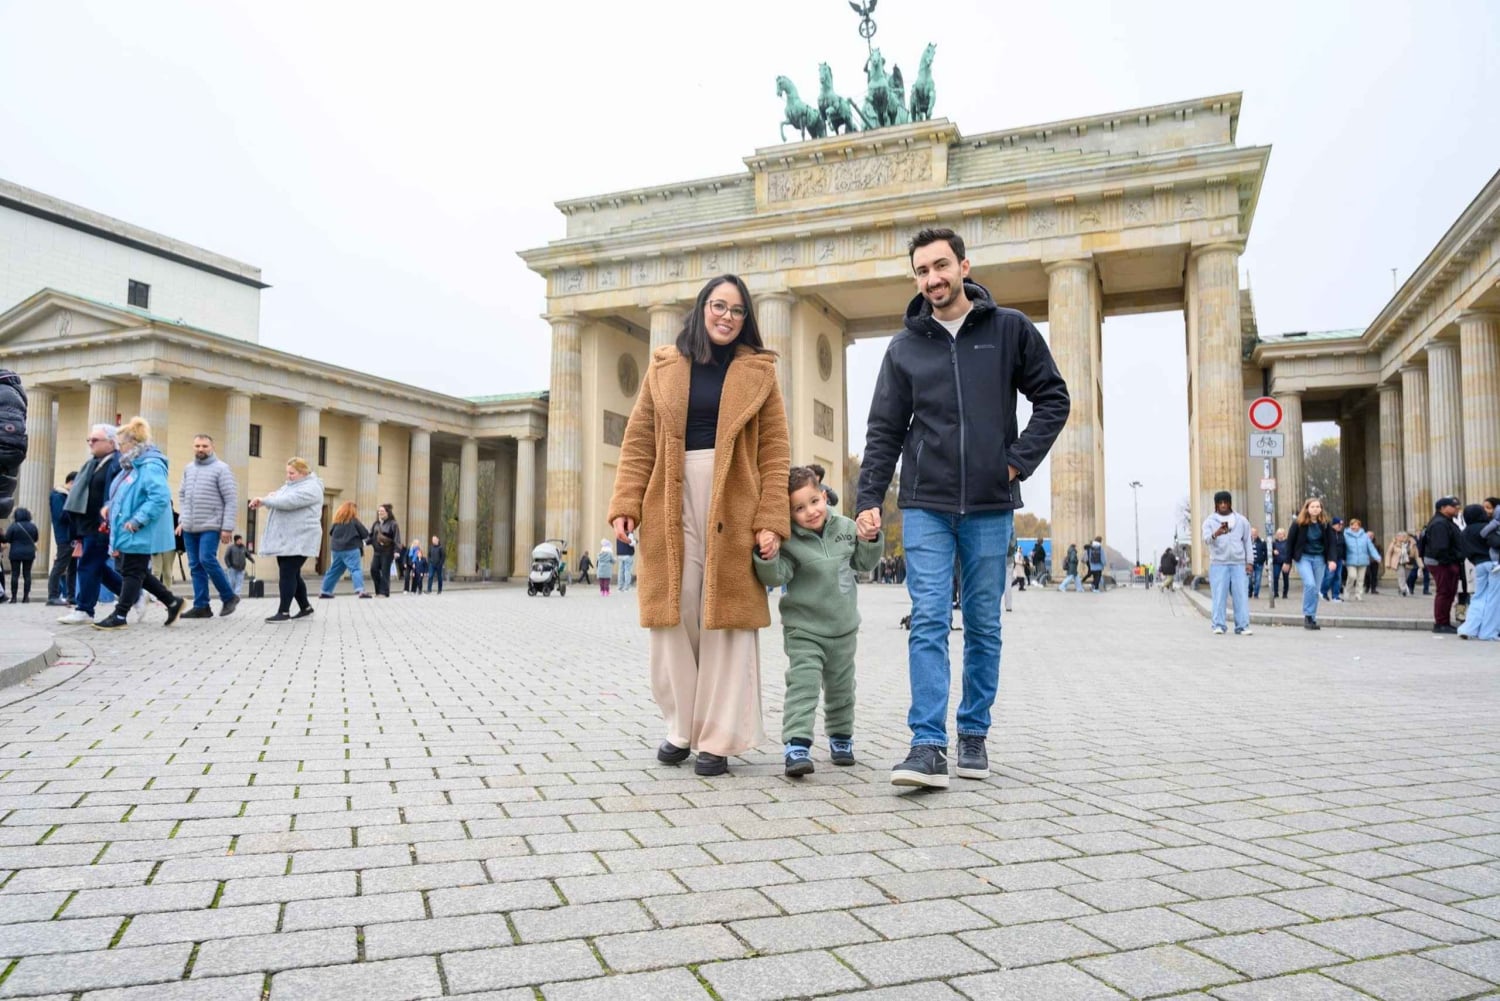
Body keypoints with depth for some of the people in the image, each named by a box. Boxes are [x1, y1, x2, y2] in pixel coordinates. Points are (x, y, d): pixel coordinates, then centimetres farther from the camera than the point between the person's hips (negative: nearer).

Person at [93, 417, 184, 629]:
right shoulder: (132, 465, 15)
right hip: (128, 532, 10)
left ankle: (120, 616, 6)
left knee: (132, 572, -2)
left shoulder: (151, 466, -17)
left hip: (140, 533, -10)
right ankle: (172, 602, 21)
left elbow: (161, 497, -27)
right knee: (137, 572, 13)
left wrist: (137, 520, -26)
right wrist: (110, 506, 13)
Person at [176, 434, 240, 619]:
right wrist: (182, 520, 12)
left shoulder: (221, 468, -6)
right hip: (189, 528, 6)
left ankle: (229, 597, 1)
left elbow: (231, 500, -10)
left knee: (207, 560, -16)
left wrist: (227, 527, -15)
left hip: (211, 526, -6)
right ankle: (201, 606, 8)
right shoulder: (188, 469, 13)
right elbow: (182, 495, 22)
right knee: (195, 566, 5)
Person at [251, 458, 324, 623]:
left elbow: (288, 501, -24)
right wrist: (271, 497, -5)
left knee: (288, 574, -10)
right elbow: (278, 501, 18)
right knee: (292, 575, 11)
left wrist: (263, 500, -19)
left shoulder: (311, 488, -11)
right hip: (285, 539, 9)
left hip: (299, 540, -9)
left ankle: (283, 612, -6)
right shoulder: (290, 485, 19)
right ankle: (306, 607, 22)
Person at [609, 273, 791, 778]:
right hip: (672, 505, 1)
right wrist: (625, 504, -3)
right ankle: (681, 728, 18)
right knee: (676, 614, 3)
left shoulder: (759, 371, 8)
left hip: (733, 507, -1)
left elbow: (775, 452, 2)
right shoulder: (664, 366, 12)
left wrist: (771, 520, -8)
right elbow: (639, 443, 8)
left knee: (726, 618, 0)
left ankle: (717, 738, 8)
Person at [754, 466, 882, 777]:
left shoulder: (845, 528, -1)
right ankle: (796, 745, -17)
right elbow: (775, 577, -25)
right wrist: (766, 555, -42)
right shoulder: (789, 541, -15)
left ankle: (841, 737, 37)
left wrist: (869, 541, -7)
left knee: (840, 688, 18)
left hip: (843, 629, 4)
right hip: (804, 630, -4)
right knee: (802, 684, -17)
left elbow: (864, 564, 11)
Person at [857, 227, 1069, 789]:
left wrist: (1019, 460, -5)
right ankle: (929, 746, -7)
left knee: (983, 627, 8)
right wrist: (869, 498, -2)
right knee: (929, 623, -7)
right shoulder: (905, 347, 8)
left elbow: (1053, 399, 7)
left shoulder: (1010, 330, 5)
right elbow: (884, 431, 7)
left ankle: (974, 736, 21)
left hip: (990, 506, 0)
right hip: (925, 506, 0)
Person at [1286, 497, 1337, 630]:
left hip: (1319, 559, 3)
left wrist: (1332, 559, -15)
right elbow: (1290, 541, -2)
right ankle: (1308, 615, -8)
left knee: (1316, 589, 5)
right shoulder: (1298, 523, -7)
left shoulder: (1326, 524, 0)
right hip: (1303, 557, -3)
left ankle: (1312, 619, 14)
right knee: (1310, 584, -20)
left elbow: (1332, 542, -2)